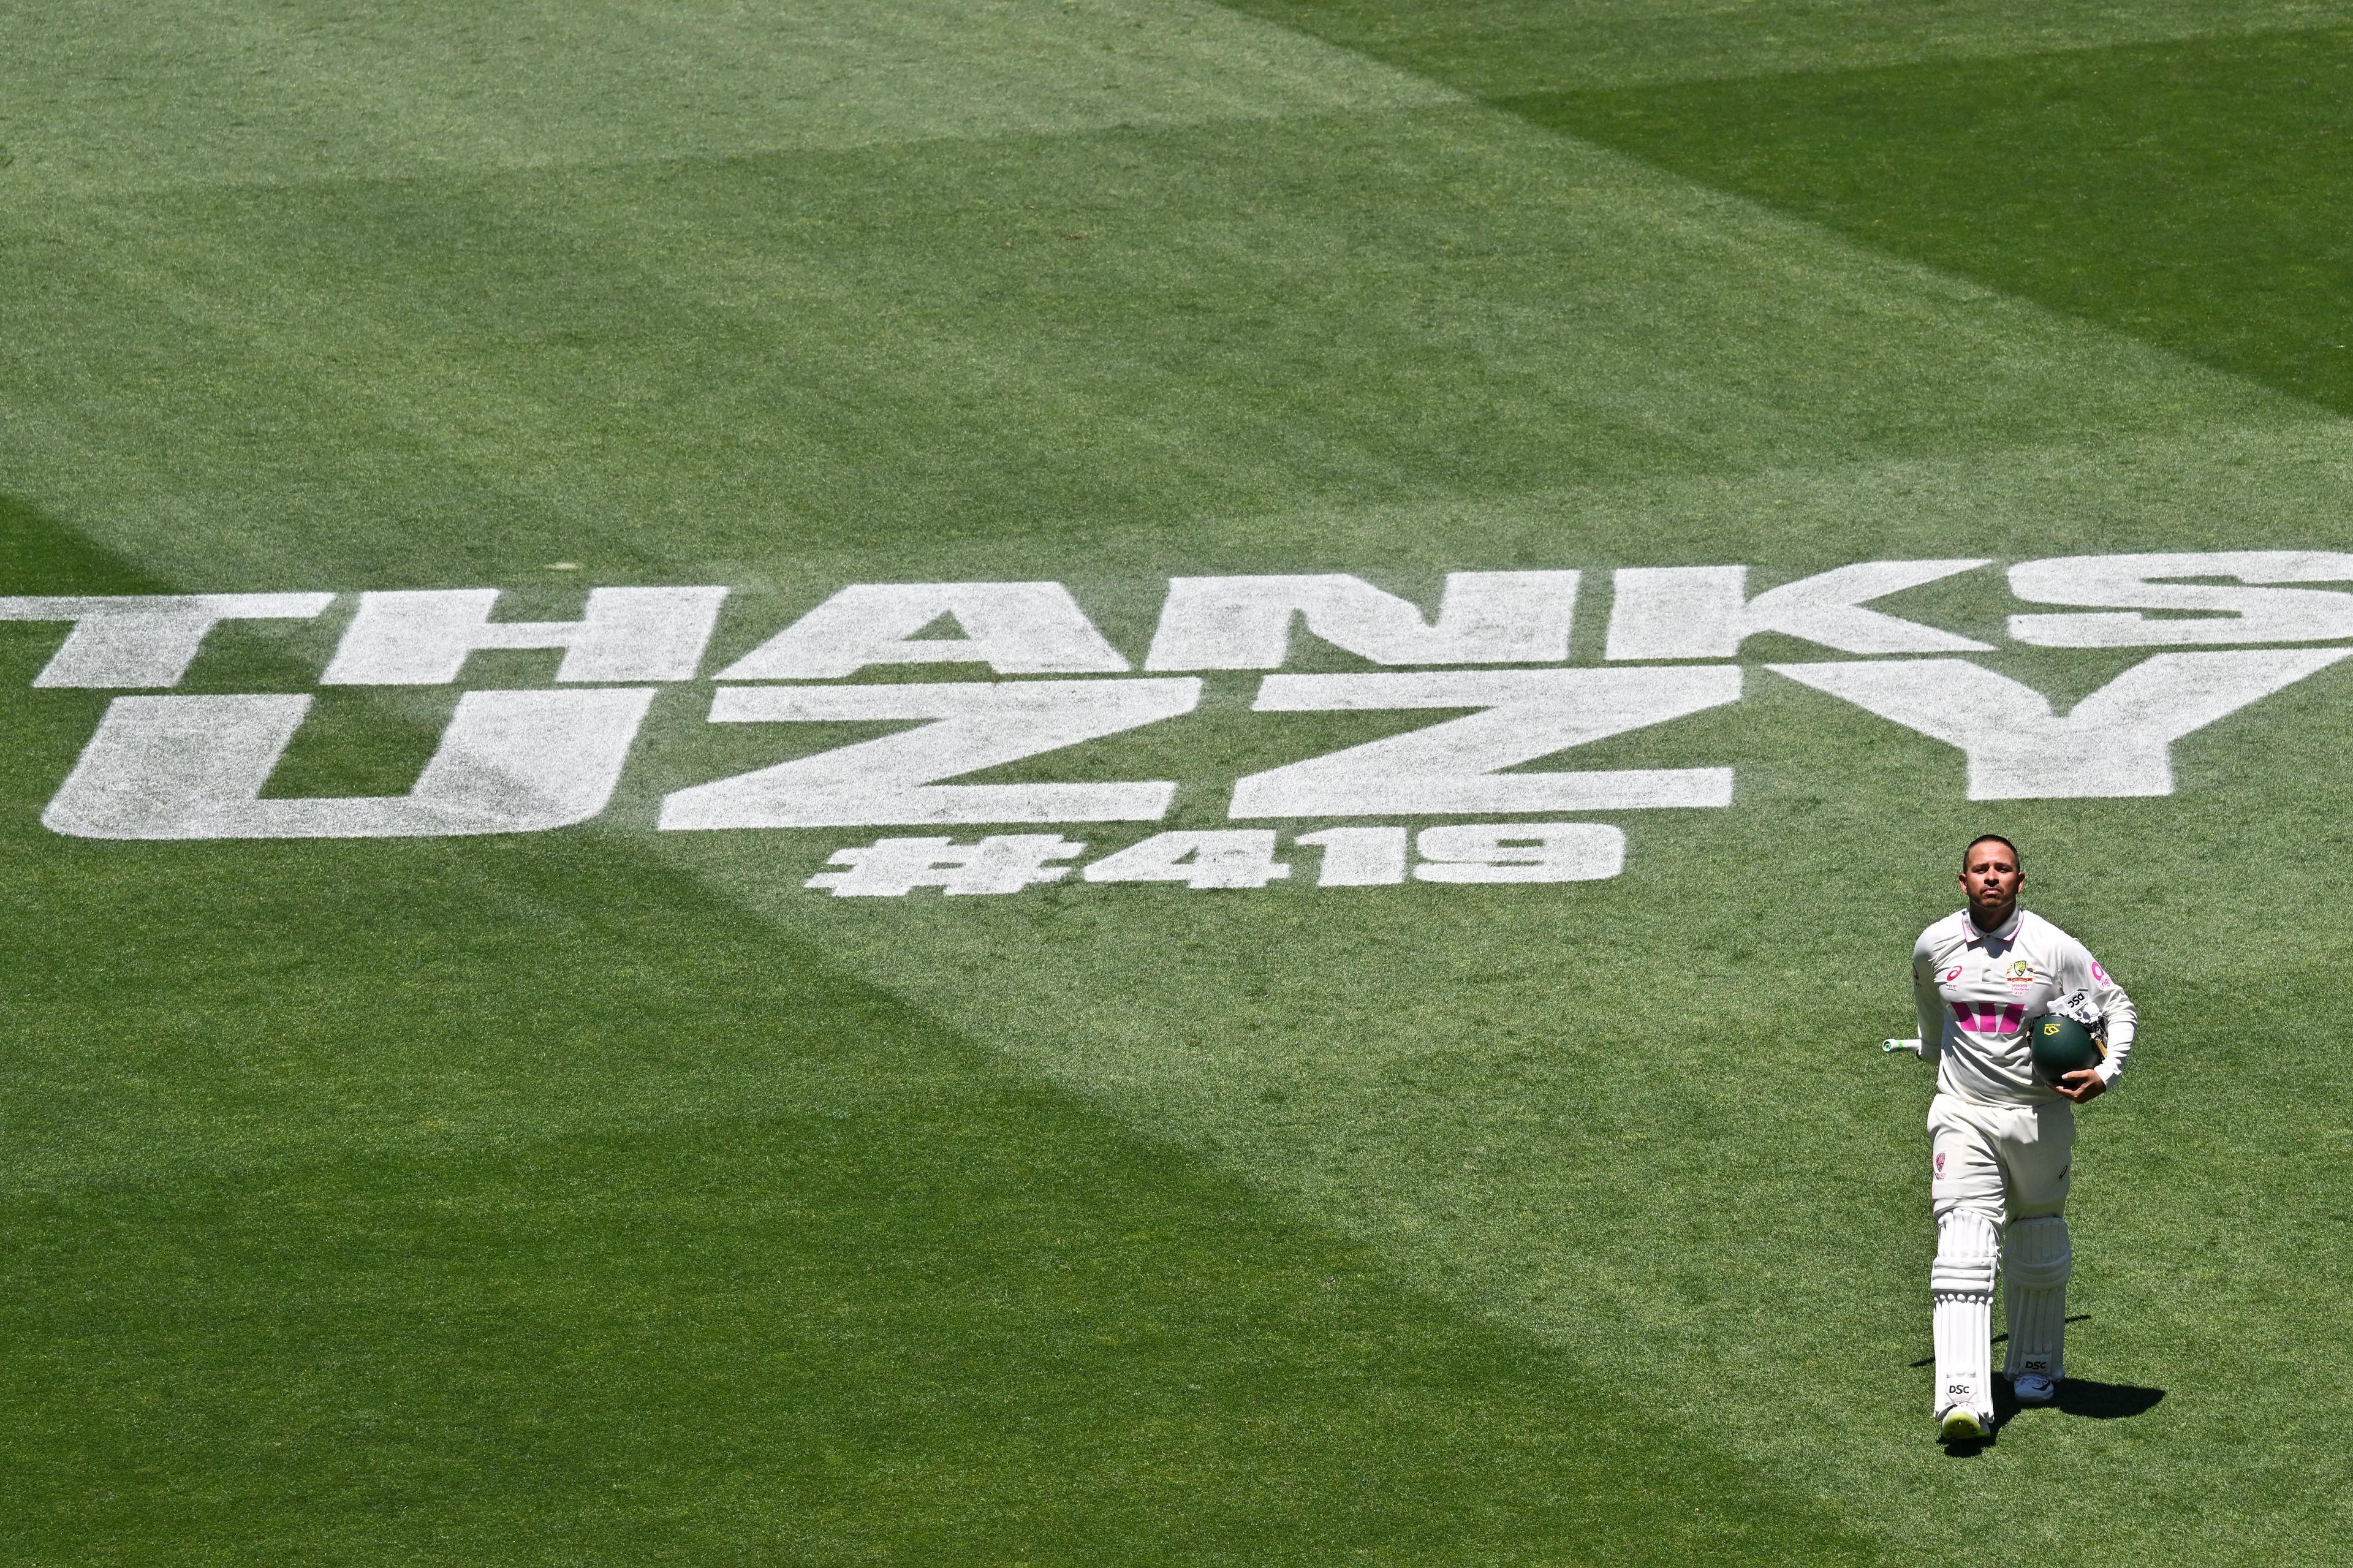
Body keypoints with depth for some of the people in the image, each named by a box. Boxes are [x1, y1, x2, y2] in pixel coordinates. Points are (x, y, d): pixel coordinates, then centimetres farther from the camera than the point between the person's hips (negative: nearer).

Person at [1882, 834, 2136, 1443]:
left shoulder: (2054, 948, -9)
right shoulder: (1934, 946, -2)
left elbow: (2119, 1009, -1)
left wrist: (2105, 1074, -16)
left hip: (2041, 1114, 0)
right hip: (1963, 1113, 0)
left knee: (2038, 1244, 15)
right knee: (1963, 1250, -14)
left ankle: (2036, 1366, 39)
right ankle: (1962, 1398, -26)